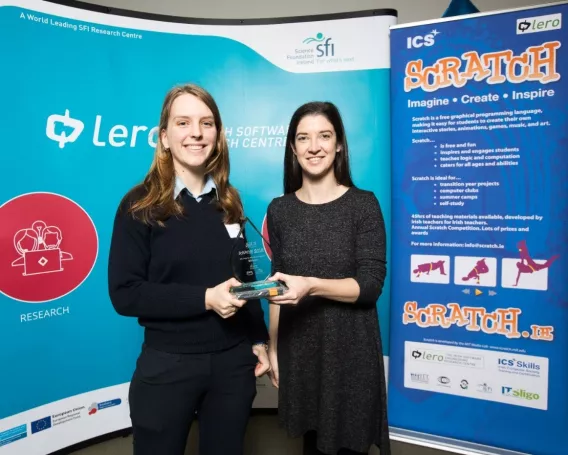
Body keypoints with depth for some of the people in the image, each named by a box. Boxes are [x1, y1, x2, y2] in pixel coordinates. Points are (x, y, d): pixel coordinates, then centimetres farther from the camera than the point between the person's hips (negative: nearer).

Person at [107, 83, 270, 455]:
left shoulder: (228, 200, 3)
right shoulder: (141, 204, -9)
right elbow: (125, 294, -13)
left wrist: (258, 341, 8)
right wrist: (204, 298, -21)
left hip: (233, 362, 4)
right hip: (167, 366, -3)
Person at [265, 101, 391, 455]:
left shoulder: (363, 204, -8)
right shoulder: (280, 209, 2)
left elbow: (370, 286, -13)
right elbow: (279, 286, 7)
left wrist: (312, 285, -28)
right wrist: (273, 348, 5)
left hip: (350, 350, -3)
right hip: (298, 350, 3)